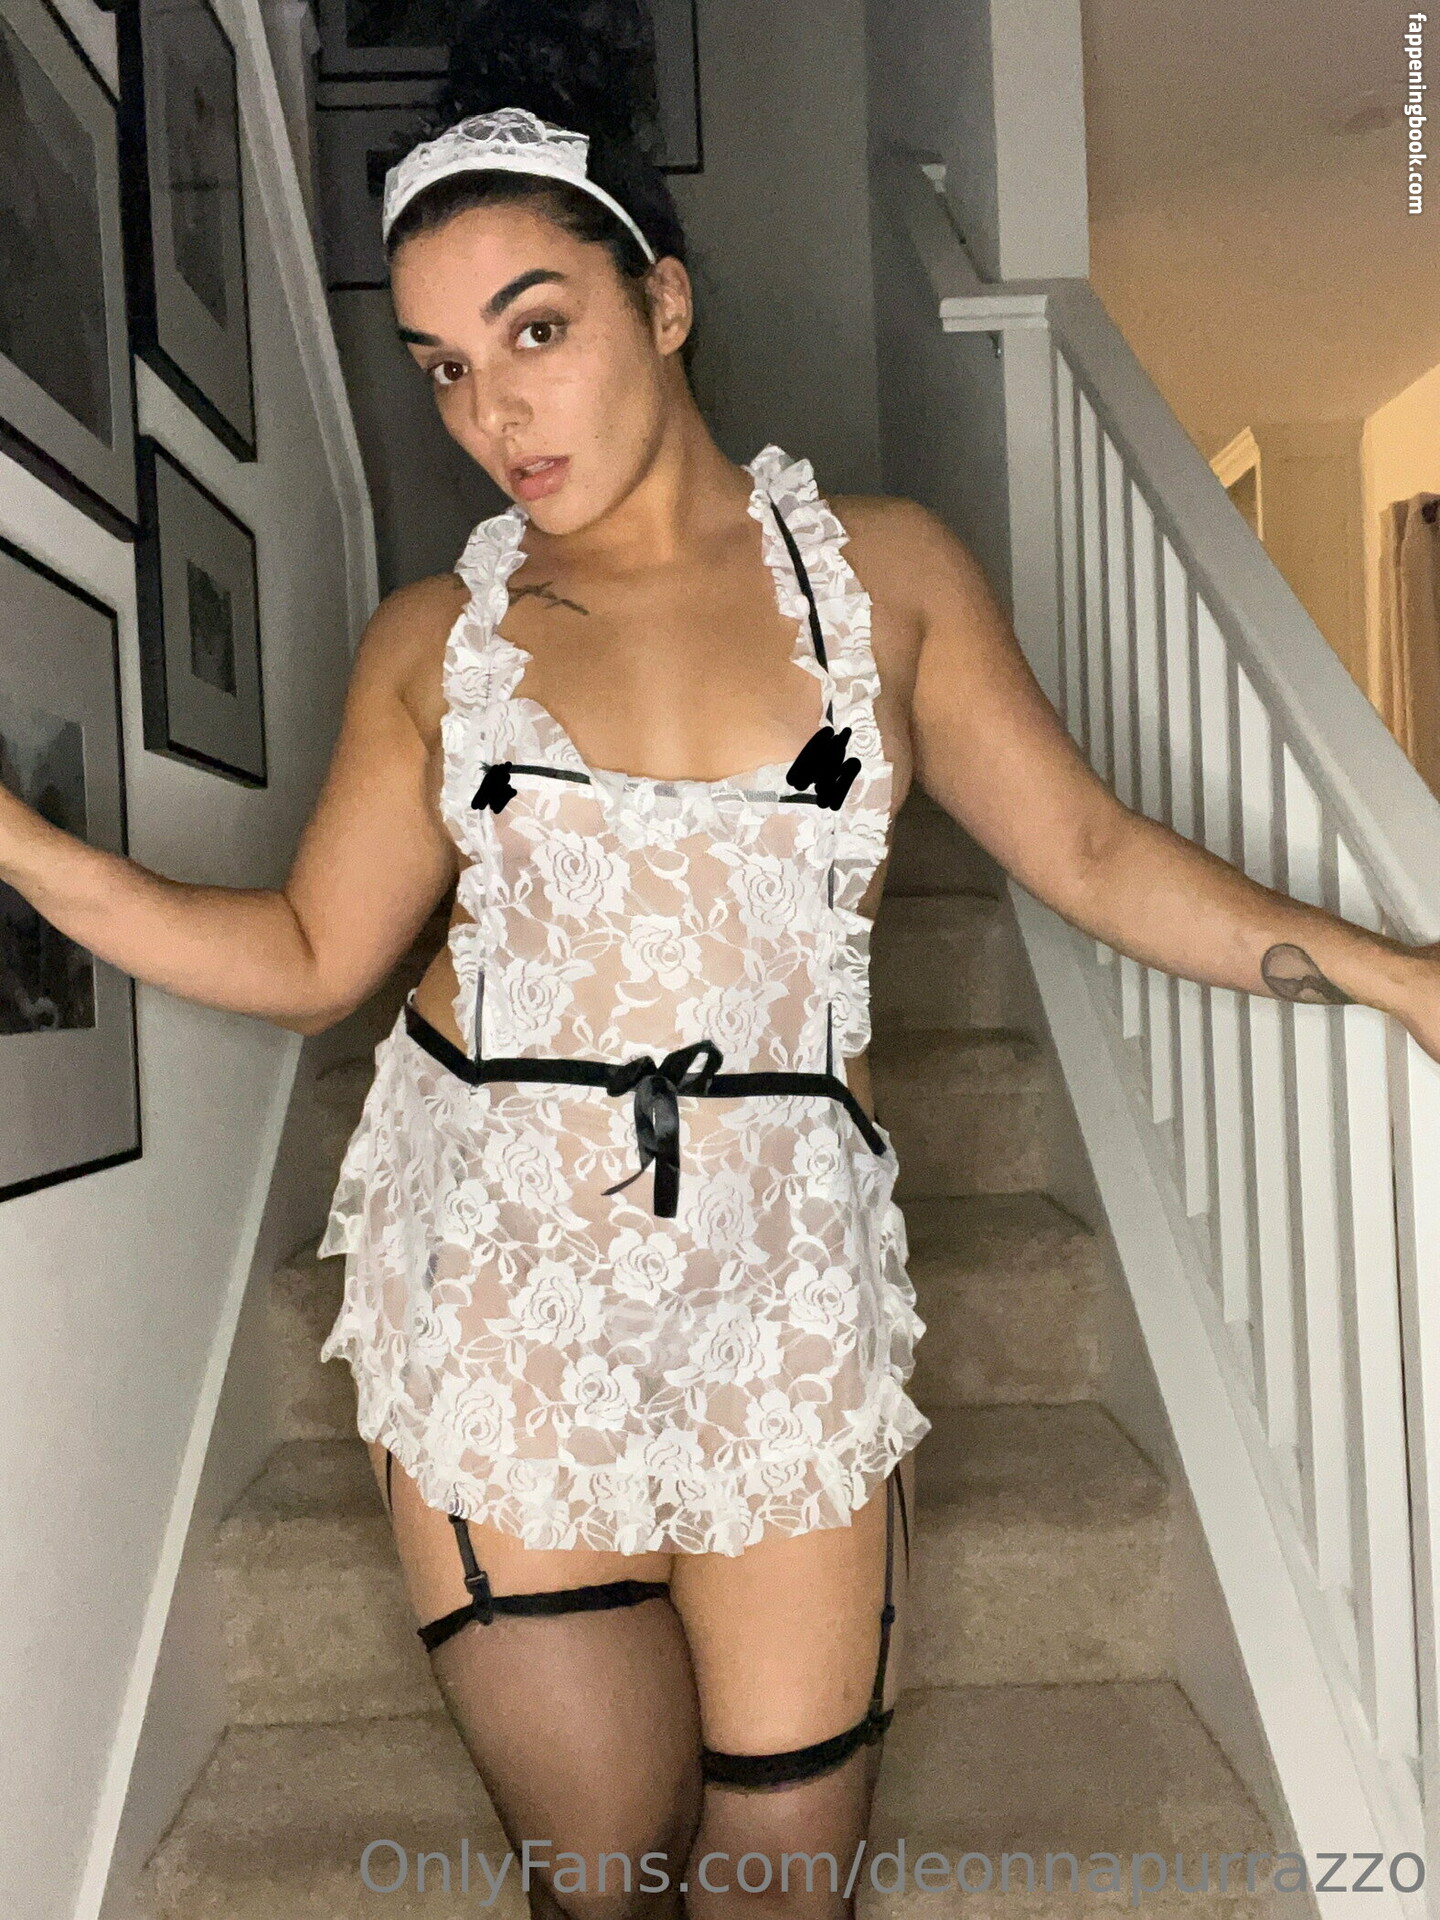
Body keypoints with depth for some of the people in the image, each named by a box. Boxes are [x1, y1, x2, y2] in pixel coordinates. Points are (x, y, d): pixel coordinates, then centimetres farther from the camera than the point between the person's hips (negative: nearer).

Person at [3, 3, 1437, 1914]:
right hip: (498, 1288, 1)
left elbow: (1091, 851, 5)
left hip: (786, 1287, 0)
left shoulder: (881, 567, 3)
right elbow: (310, 954, 7)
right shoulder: (432, 641, 4)